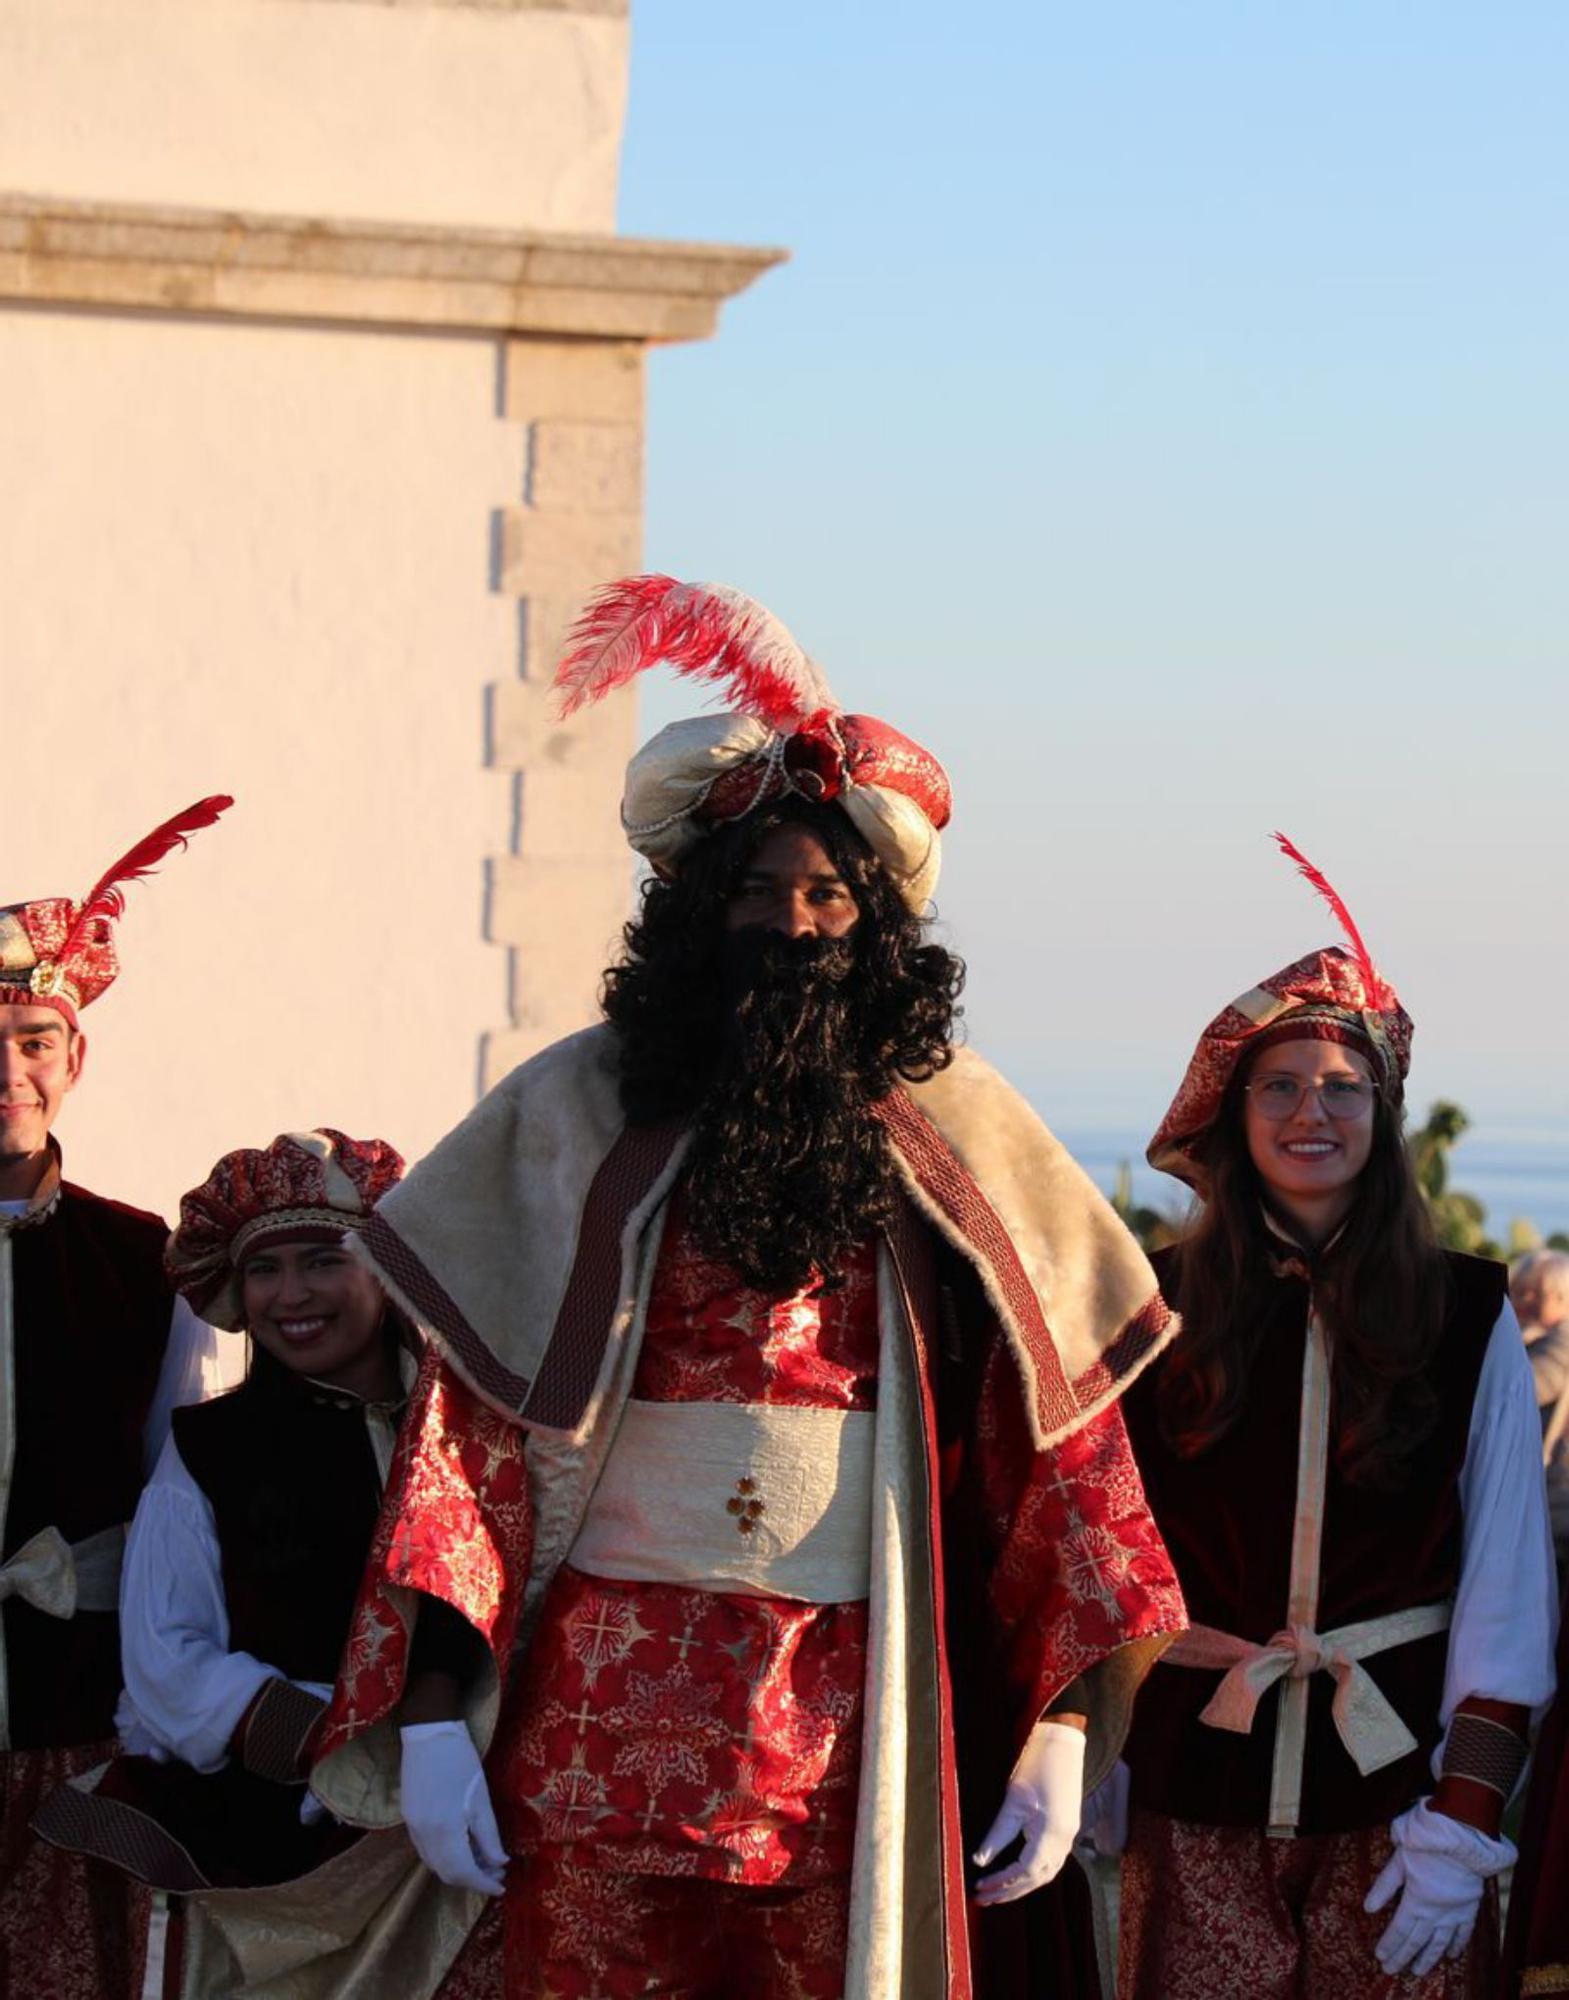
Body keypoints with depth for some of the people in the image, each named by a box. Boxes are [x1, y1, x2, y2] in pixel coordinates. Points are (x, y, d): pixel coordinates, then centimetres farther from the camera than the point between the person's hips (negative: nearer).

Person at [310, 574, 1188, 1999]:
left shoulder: (953, 1144, 6)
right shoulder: (581, 1118, 4)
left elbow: (1057, 1432, 6)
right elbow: (470, 1424, 1)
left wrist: (1063, 1727, -1)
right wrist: (433, 1713, -7)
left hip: (859, 1736, 1)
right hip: (610, 1716, 0)